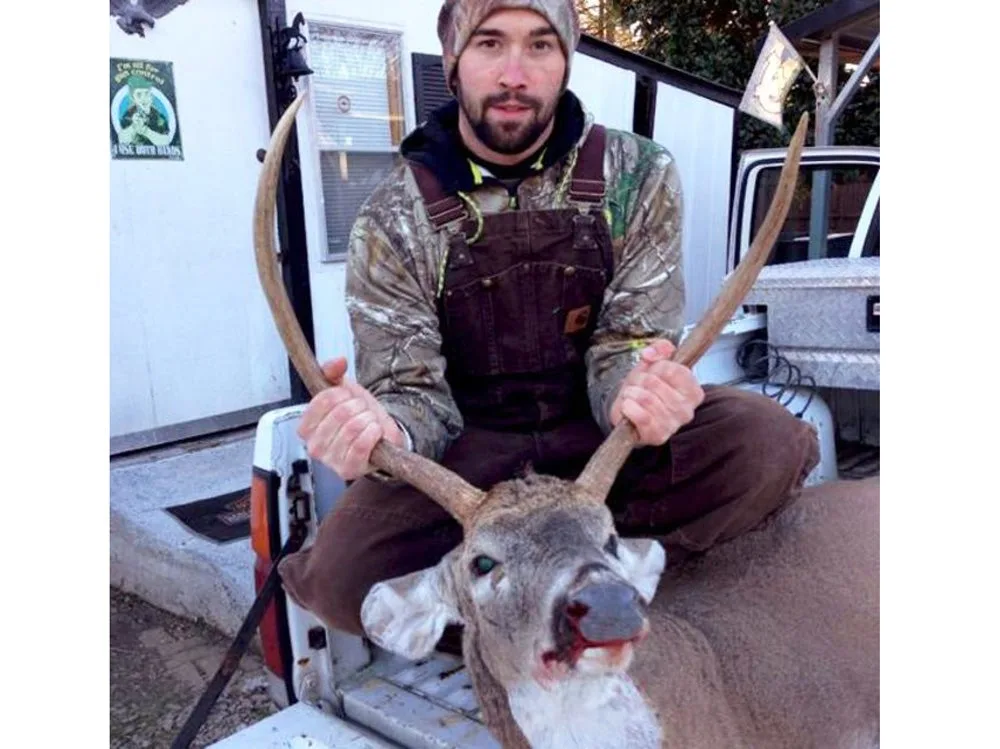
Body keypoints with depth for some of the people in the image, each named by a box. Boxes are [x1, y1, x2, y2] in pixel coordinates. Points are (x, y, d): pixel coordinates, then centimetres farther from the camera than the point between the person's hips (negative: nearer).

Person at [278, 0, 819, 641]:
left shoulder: (638, 178, -5)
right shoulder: (395, 221, -7)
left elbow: (628, 345, -8)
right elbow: (413, 392, -10)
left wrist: (637, 391, -34)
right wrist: (384, 431, -36)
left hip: (600, 435, 2)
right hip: (471, 449, -1)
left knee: (768, 442, -26)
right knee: (342, 575, -27)